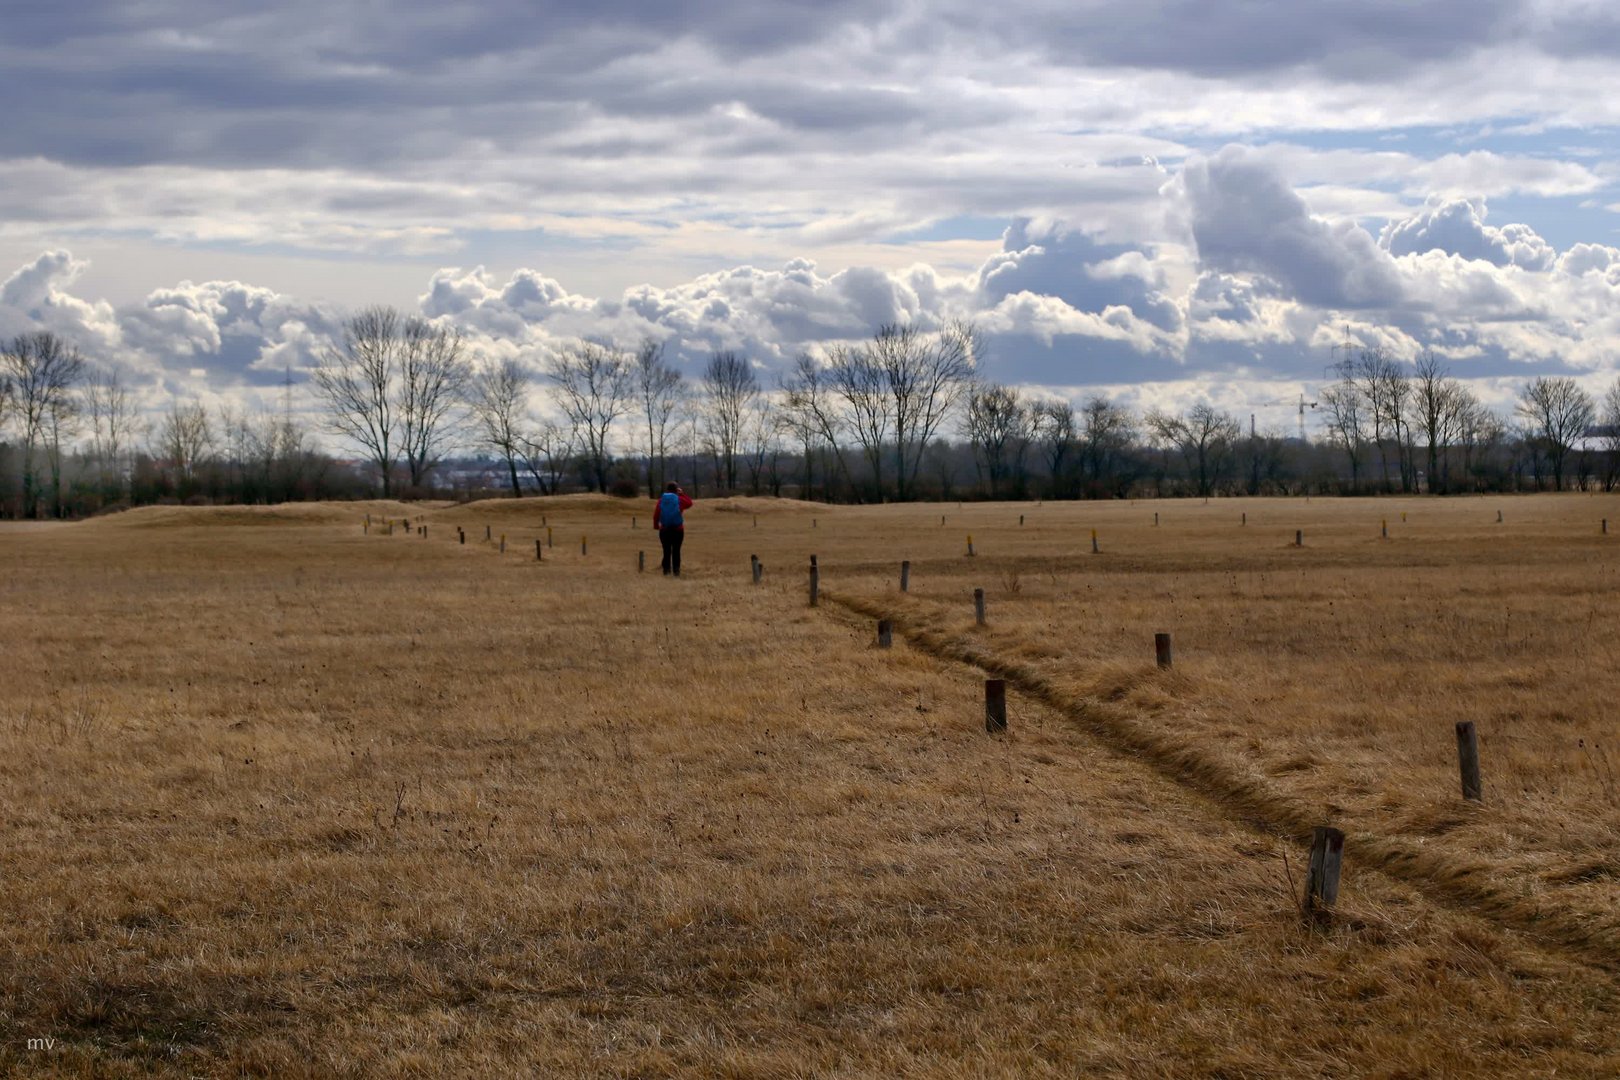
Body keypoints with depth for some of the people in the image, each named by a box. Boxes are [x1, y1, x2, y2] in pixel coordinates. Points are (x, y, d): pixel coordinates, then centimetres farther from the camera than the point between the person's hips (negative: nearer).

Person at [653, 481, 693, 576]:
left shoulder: (661, 500, -1)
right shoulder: (679, 500, -5)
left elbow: (656, 515, -3)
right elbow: (689, 503, 14)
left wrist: (656, 526, 6)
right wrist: (682, 493, 15)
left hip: (664, 530, 1)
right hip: (678, 529, -1)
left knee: (666, 551, 6)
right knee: (676, 551, 3)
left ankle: (666, 570, 5)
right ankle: (676, 570, 1)